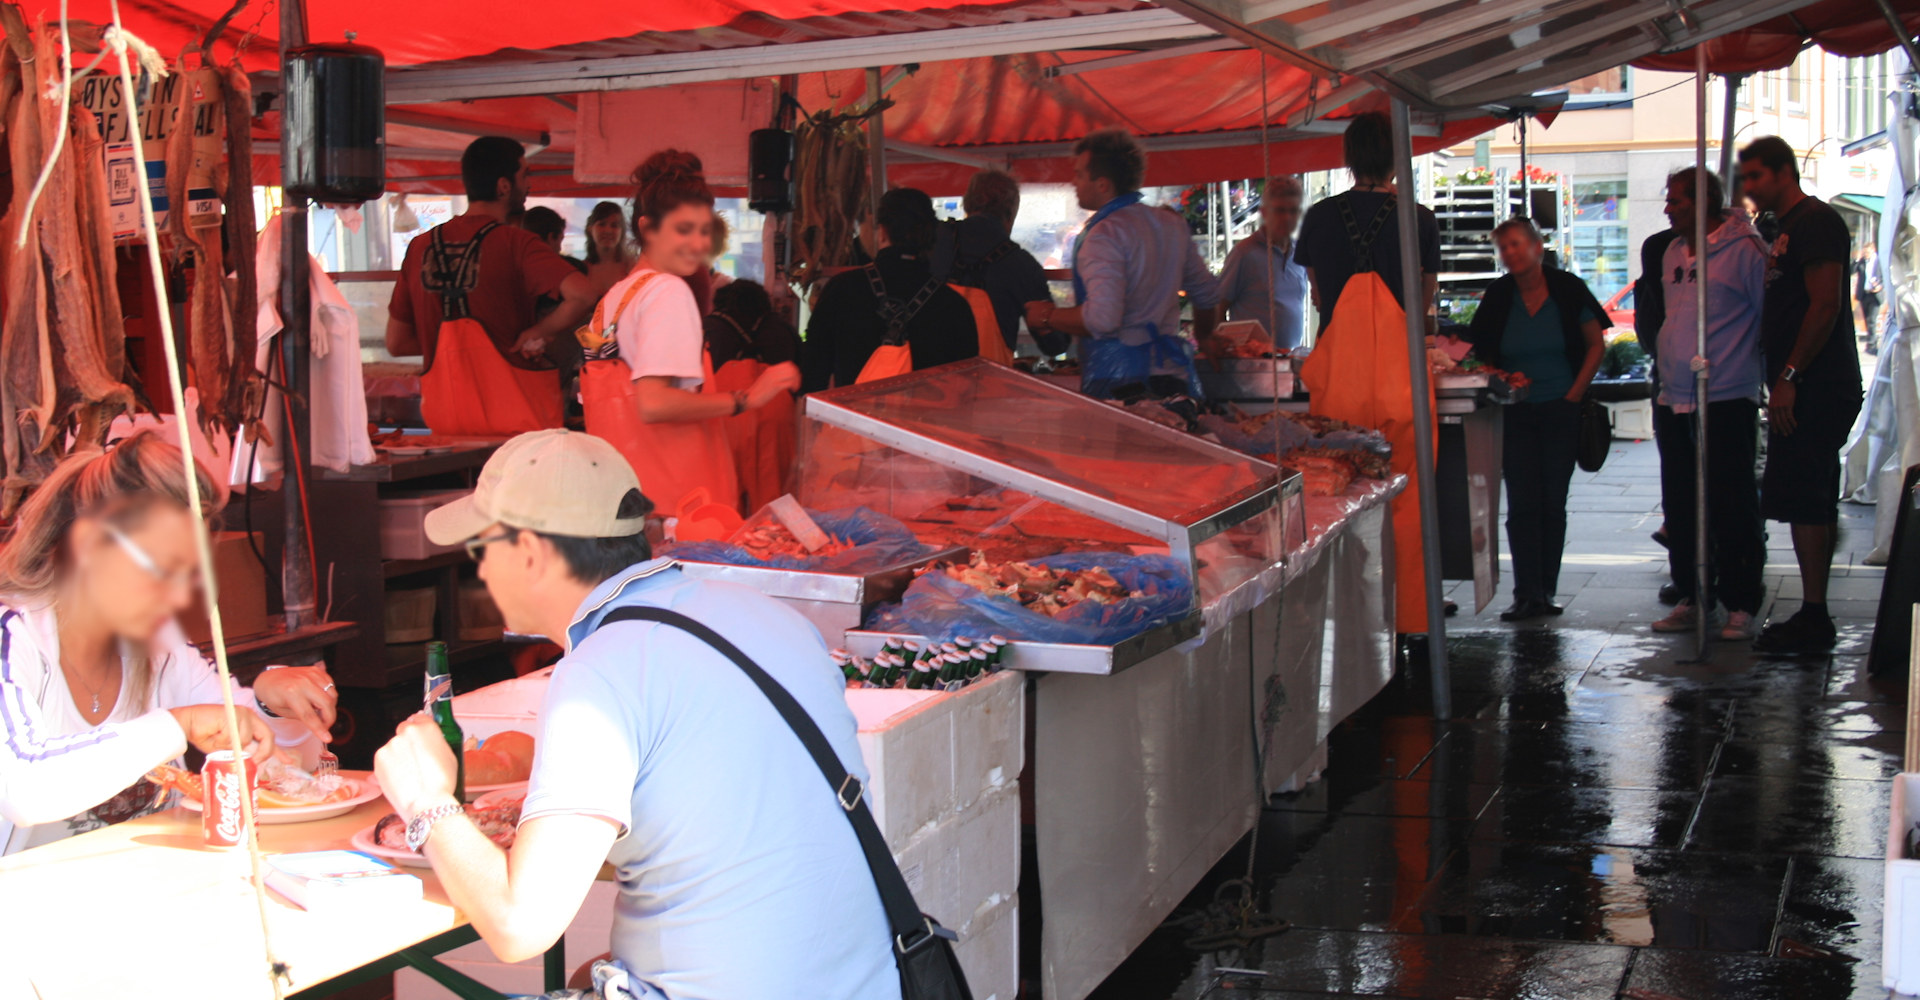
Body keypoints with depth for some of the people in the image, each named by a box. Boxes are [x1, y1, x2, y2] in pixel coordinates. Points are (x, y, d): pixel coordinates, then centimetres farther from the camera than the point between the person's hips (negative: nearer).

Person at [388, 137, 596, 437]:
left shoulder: (420, 246, 7)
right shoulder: (513, 243, -8)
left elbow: (396, 343, 14)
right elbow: (581, 293, -23)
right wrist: (537, 335, -9)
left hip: (445, 418, 5)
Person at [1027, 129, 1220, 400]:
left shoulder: (1104, 234, -13)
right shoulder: (1174, 226, 13)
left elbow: (1102, 318, -24)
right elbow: (1208, 294, 23)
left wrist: (1047, 317, -7)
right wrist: (1201, 344, 41)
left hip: (1117, 382, -8)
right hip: (1173, 376, 8)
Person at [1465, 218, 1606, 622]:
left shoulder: (1567, 289, -4)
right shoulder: (1498, 296, 1)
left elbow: (1596, 345, 4)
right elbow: (1483, 353, 9)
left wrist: (1575, 393, -4)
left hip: (1560, 411, -1)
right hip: (1516, 414, 1)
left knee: (1553, 503, 4)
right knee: (1523, 504, -5)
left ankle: (1545, 591, 11)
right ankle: (1528, 595, -5)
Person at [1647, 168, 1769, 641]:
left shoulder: (1744, 249, -8)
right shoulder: (1673, 253, 14)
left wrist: (1774, 379, -4)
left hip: (1727, 401, -7)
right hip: (1676, 401, 7)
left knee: (1732, 507, -3)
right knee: (1680, 506, 10)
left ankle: (1741, 605, 5)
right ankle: (1694, 598, 20)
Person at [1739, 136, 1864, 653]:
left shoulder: (1815, 221, -10)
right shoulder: (1789, 229, 21)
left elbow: (1825, 306, -20)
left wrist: (1788, 377, -21)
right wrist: (1781, 381, 18)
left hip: (1815, 390, -10)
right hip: (1803, 392, 10)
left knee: (1804, 502, -10)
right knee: (1813, 505, 11)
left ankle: (1813, 619, -9)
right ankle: (1813, 616, 16)